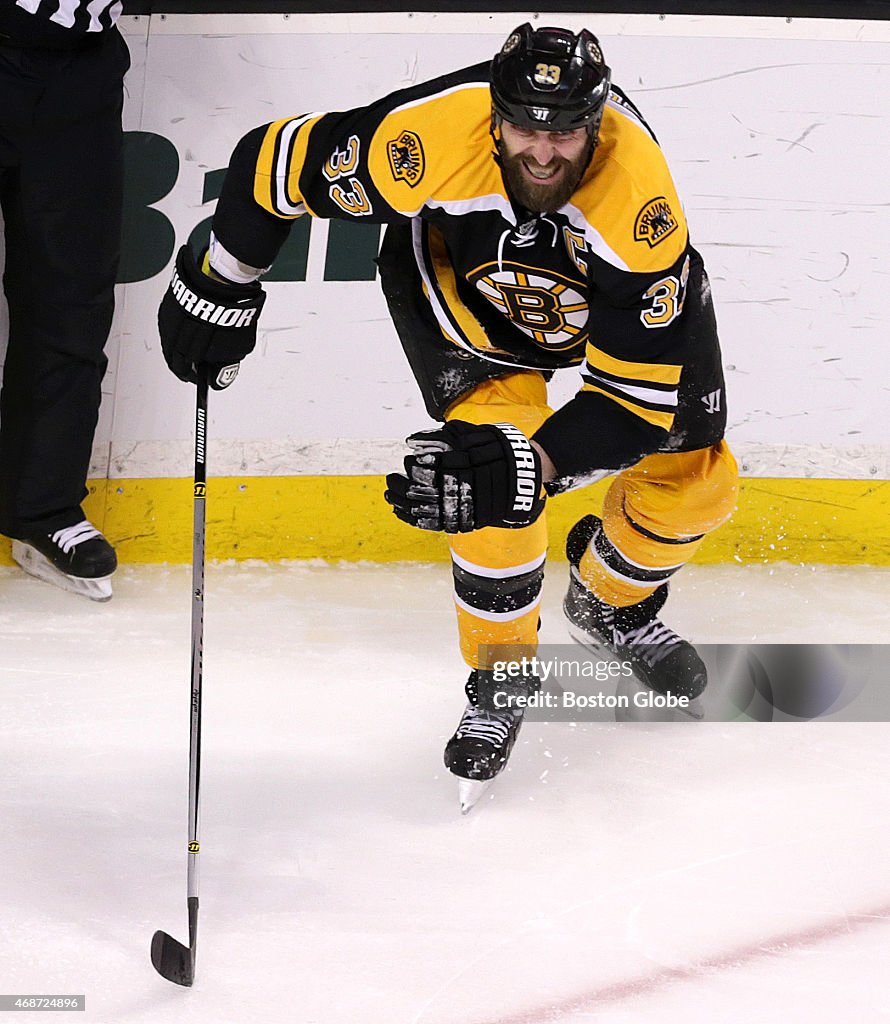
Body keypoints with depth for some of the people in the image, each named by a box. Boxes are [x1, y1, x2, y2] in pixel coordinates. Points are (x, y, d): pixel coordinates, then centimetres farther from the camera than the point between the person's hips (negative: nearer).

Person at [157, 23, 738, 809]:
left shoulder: (641, 200, -42)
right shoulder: (434, 135, -41)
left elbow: (638, 394, -37)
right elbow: (274, 163, -23)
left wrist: (535, 466, -51)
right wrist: (217, 293, -10)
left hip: (614, 293, 1)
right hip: (456, 269, -1)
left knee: (695, 477, -2)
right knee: (498, 448, -23)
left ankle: (611, 601, 32)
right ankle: (502, 665, 2)